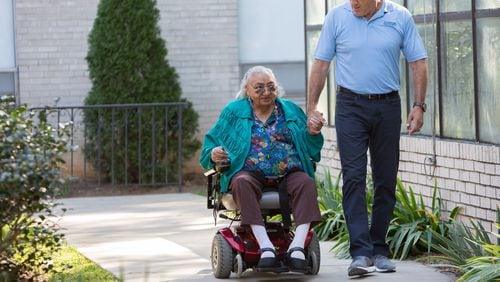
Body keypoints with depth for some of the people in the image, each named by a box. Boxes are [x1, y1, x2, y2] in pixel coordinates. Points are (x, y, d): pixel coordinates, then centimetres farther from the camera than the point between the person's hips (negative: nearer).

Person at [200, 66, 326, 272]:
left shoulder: (291, 110, 20)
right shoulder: (234, 112, 16)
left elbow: (309, 148, 16)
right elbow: (211, 142, 15)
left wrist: (312, 132, -5)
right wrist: (213, 154, -8)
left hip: (288, 173, 1)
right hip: (250, 172, -1)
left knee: (306, 183, -31)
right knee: (242, 183, -36)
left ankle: (297, 246, -42)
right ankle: (265, 246, -45)